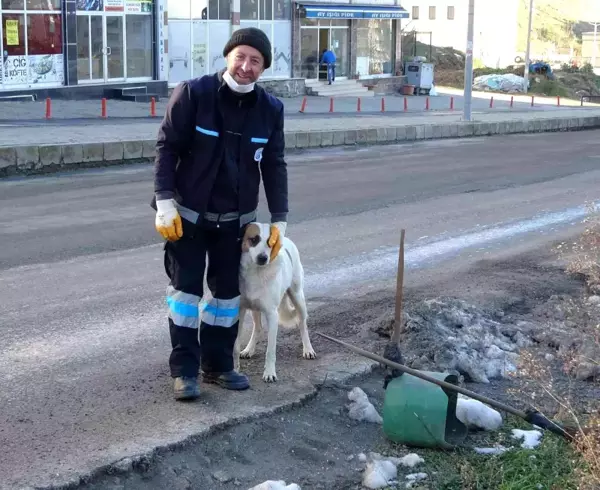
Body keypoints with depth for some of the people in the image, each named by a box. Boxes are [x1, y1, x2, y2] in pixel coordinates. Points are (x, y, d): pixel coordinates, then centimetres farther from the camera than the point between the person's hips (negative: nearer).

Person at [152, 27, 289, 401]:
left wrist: (279, 219, -1)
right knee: (186, 287, 1)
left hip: (236, 218, 4)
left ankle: (218, 365, 22)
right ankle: (185, 369, 9)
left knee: (228, 290, 9)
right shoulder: (193, 93, -15)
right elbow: (167, 147, -11)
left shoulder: (270, 109, -4)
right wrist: (165, 203, -16)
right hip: (188, 213, -3)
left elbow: (274, 166, 2)